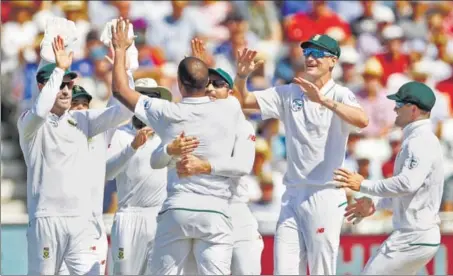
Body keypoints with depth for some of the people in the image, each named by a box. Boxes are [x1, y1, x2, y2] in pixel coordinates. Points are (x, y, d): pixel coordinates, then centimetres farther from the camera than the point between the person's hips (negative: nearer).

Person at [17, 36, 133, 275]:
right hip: (47, 219, -4)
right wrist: (59, 69, -22)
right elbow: (40, 111, -26)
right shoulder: (30, 123, -1)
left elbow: (125, 109, 5)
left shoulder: (82, 120, 13)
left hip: (81, 220, 4)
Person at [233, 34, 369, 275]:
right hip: (293, 194, 5)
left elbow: (362, 120, -25)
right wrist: (242, 75, -11)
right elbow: (243, 100, 10)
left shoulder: (339, 95, -5)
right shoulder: (289, 94, 12)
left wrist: (324, 101, -36)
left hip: (325, 195, -5)